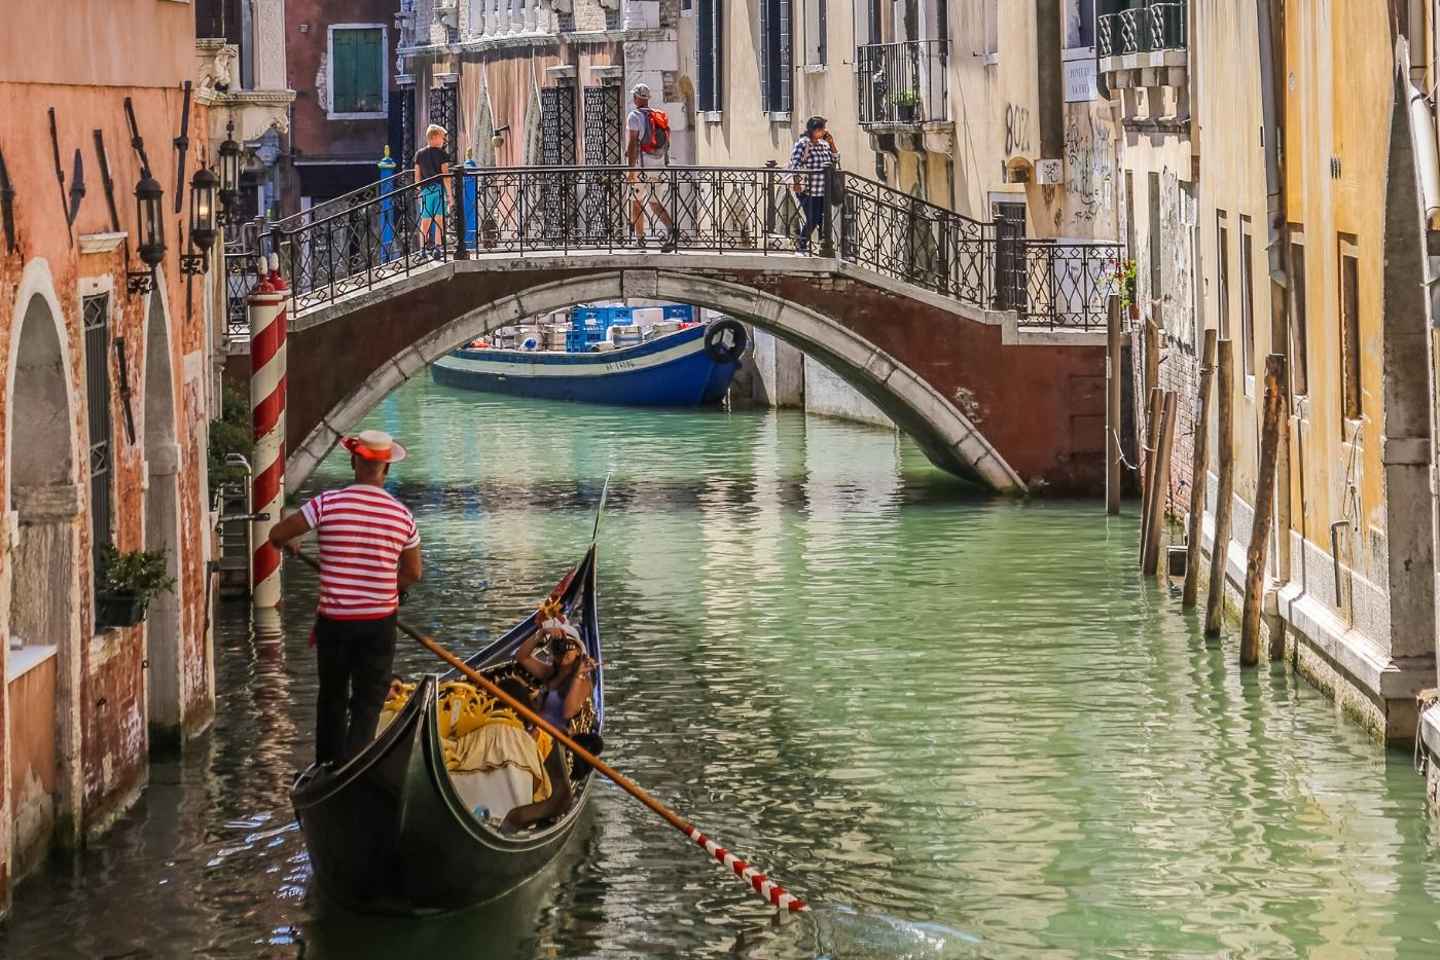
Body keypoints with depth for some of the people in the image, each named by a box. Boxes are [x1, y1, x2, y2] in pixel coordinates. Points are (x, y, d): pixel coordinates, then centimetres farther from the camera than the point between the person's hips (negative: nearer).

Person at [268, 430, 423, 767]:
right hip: (379, 623, 0)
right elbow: (413, 574, 6)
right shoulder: (401, 515, -4)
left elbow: (277, 534, -4)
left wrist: (291, 547, 18)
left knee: (332, 696, 19)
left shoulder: (328, 505, -11)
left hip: (334, 621, 0)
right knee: (368, 701, 6)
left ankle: (327, 765, 28)